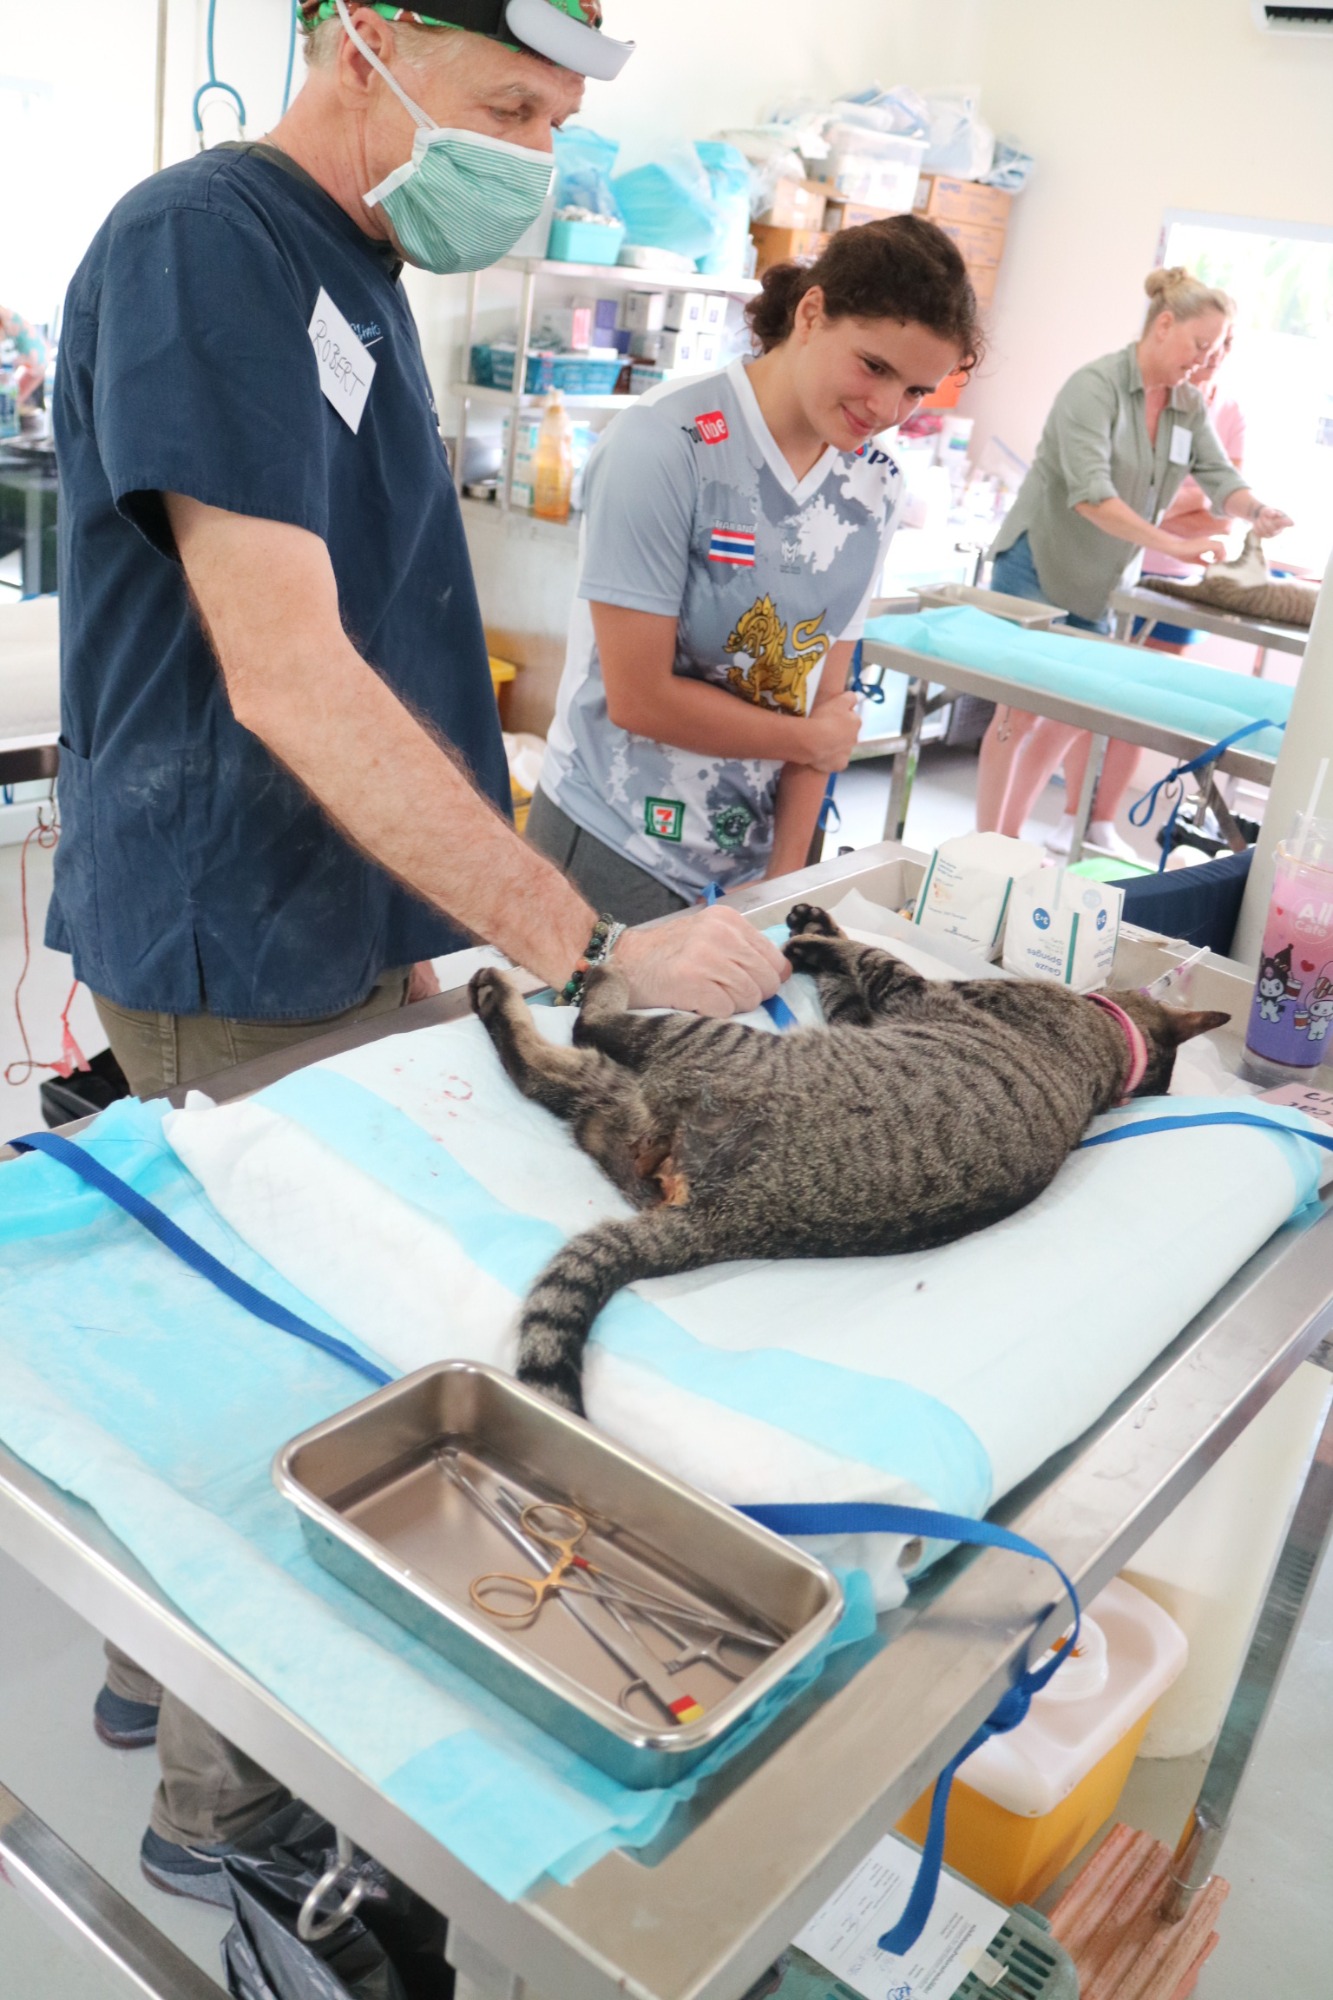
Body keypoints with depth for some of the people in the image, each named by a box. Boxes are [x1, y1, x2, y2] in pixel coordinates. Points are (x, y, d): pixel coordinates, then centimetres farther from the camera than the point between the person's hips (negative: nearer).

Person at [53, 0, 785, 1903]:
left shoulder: (351, 271, 12)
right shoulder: (202, 244, -17)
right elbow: (287, 680, -26)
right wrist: (596, 948, -27)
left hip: (326, 930, 9)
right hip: (236, 964, -9)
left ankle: (165, 1660, 42)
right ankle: (224, 1805, 28)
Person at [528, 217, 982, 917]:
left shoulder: (875, 485, 0)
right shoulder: (665, 444, -17)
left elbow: (827, 698, 3)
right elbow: (639, 697, -18)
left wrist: (785, 874, -3)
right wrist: (810, 741, -7)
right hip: (613, 851, -5)